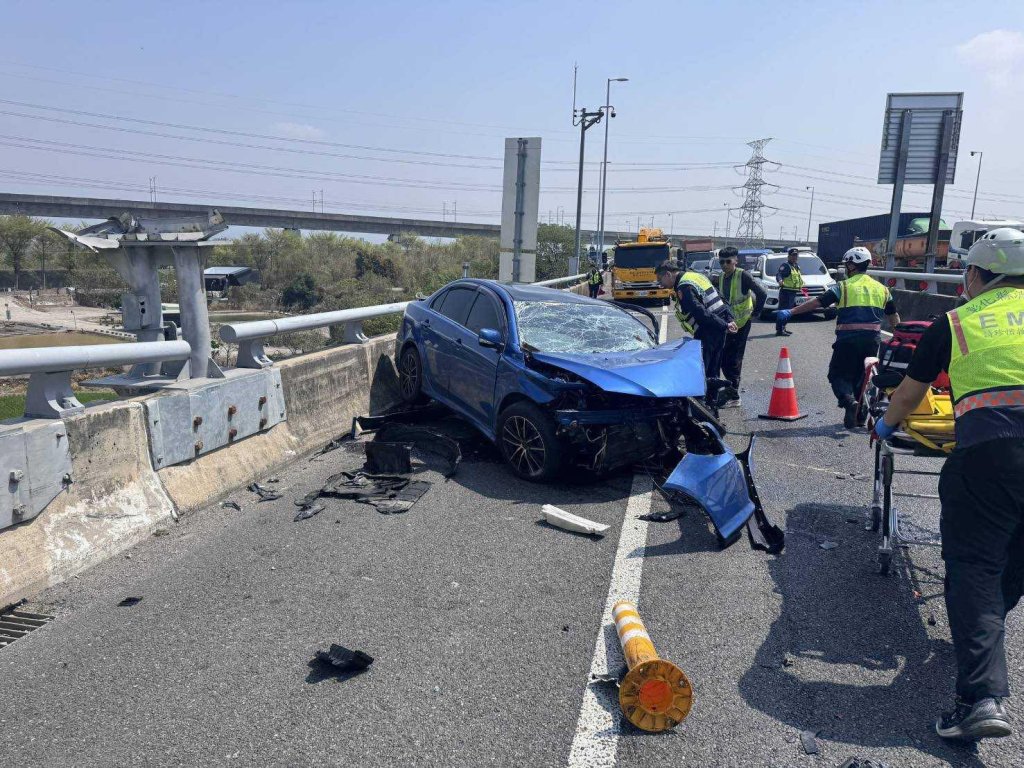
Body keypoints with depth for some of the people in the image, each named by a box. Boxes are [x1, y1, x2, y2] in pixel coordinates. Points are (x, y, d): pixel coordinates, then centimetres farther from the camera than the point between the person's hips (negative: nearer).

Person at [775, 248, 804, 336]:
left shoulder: (797, 267, 18)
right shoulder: (786, 266, -10)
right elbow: (778, 274, -27)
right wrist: (780, 280, -46)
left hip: (793, 292, 10)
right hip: (786, 292, -10)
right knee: (783, 311, -12)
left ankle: (783, 328, 23)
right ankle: (779, 330, -14)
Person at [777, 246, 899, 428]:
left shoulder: (844, 286, -4)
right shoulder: (881, 288, 11)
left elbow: (817, 302, -11)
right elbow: (894, 317, 19)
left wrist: (790, 312, -10)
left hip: (848, 339, -4)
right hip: (873, 339, 5)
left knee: (838, 374, 4)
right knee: (862, 375, 18)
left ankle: (848, 400, -23)